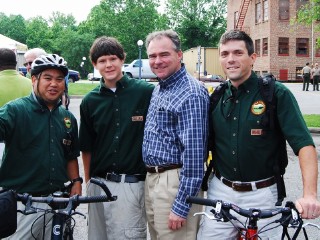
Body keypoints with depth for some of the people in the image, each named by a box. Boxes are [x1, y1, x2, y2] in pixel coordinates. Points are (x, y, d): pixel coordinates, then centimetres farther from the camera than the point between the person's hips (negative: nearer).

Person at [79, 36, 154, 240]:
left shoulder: (147, 92, -6)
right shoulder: (90, 101, 6)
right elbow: (87, 148, 13)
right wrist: (88, 182, 12)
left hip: (133, 185, -4)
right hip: (99, 185, 4)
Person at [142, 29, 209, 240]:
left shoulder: (191, 93, -17)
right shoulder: (158, 90, 12)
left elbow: (194, 152, -22)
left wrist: (181, 205, -22)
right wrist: (151, 180, 15)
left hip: (176, 183, -9)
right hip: (152, 180, 9)